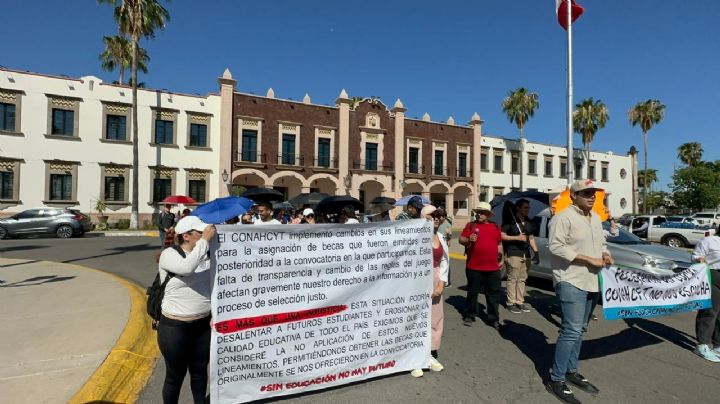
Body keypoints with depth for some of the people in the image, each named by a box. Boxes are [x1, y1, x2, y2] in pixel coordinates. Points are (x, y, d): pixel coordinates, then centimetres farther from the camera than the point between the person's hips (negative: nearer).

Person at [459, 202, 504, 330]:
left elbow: (499, 244, 19)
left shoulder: (495, 227, 11)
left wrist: (501, 259, 15)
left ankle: (494, 319, 21)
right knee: (472, 293, 9)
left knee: (493, 294, 9)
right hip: (474, 267, -3)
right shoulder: (471, 225, 1)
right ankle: (469, 316, 22)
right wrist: (468, 240, -22)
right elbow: (461, 239, -1)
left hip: (493, 268, 3)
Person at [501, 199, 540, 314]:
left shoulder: (528, 221, 16)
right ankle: (511, 303, 1)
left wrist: (535, 251, 12)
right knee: (513, 279, -5)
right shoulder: (510, 220, -6)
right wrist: (517, 237, -18)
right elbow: (502, 236, -10)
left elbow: (531, 237, 21)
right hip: (513, 254, -7)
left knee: (522, 279, 9)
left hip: (526, 254, 7)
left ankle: (520, 301, 18)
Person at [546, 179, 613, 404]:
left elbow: (601, 242, 25)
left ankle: (572, 371, 30)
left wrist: (605, 255, 2)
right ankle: (556, 380, 1)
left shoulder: (596, 218, 14)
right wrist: (590, 259, -19)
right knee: (571, 331, -10)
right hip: (571, 282, -9)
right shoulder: (563, 218, -14)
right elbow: (556, 247, -21)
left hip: (591, 282, 9)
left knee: (579, 330, 16)